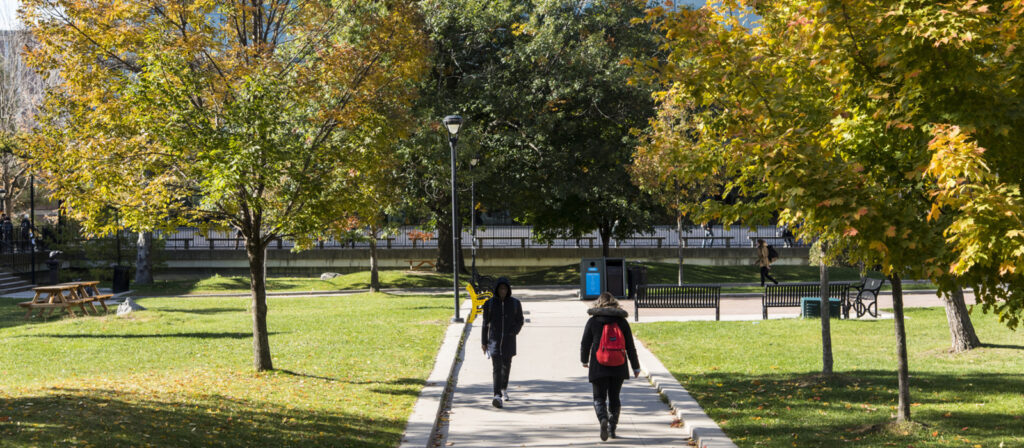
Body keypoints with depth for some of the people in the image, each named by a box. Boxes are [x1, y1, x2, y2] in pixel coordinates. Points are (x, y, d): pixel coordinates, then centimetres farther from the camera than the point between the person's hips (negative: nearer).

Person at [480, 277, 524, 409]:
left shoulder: (515, 303, 2)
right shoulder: (489, 304, 1)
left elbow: (520, 321, 7)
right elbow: (485, 324, 6)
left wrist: (513, 332, -12)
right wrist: (484, 342, 5)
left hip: (509, 341, 2)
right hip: (494, 340, -2)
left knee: (506, 365, 15)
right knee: (496, 367, -14)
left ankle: (504, 388, 44)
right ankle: (497, 397, -24)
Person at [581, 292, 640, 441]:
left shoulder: (593, 321, -2)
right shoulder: (622, 321, 4)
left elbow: (585, 343, 2)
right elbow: (630, 346, 5)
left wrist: (584, 360, 21)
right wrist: (636, 367, 11)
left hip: (598, 367, -2)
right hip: (618, 367, 2)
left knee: (599, 398, 3)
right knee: (614, 398, 15)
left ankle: (603, 419, -24)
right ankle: (612, 428, 13)